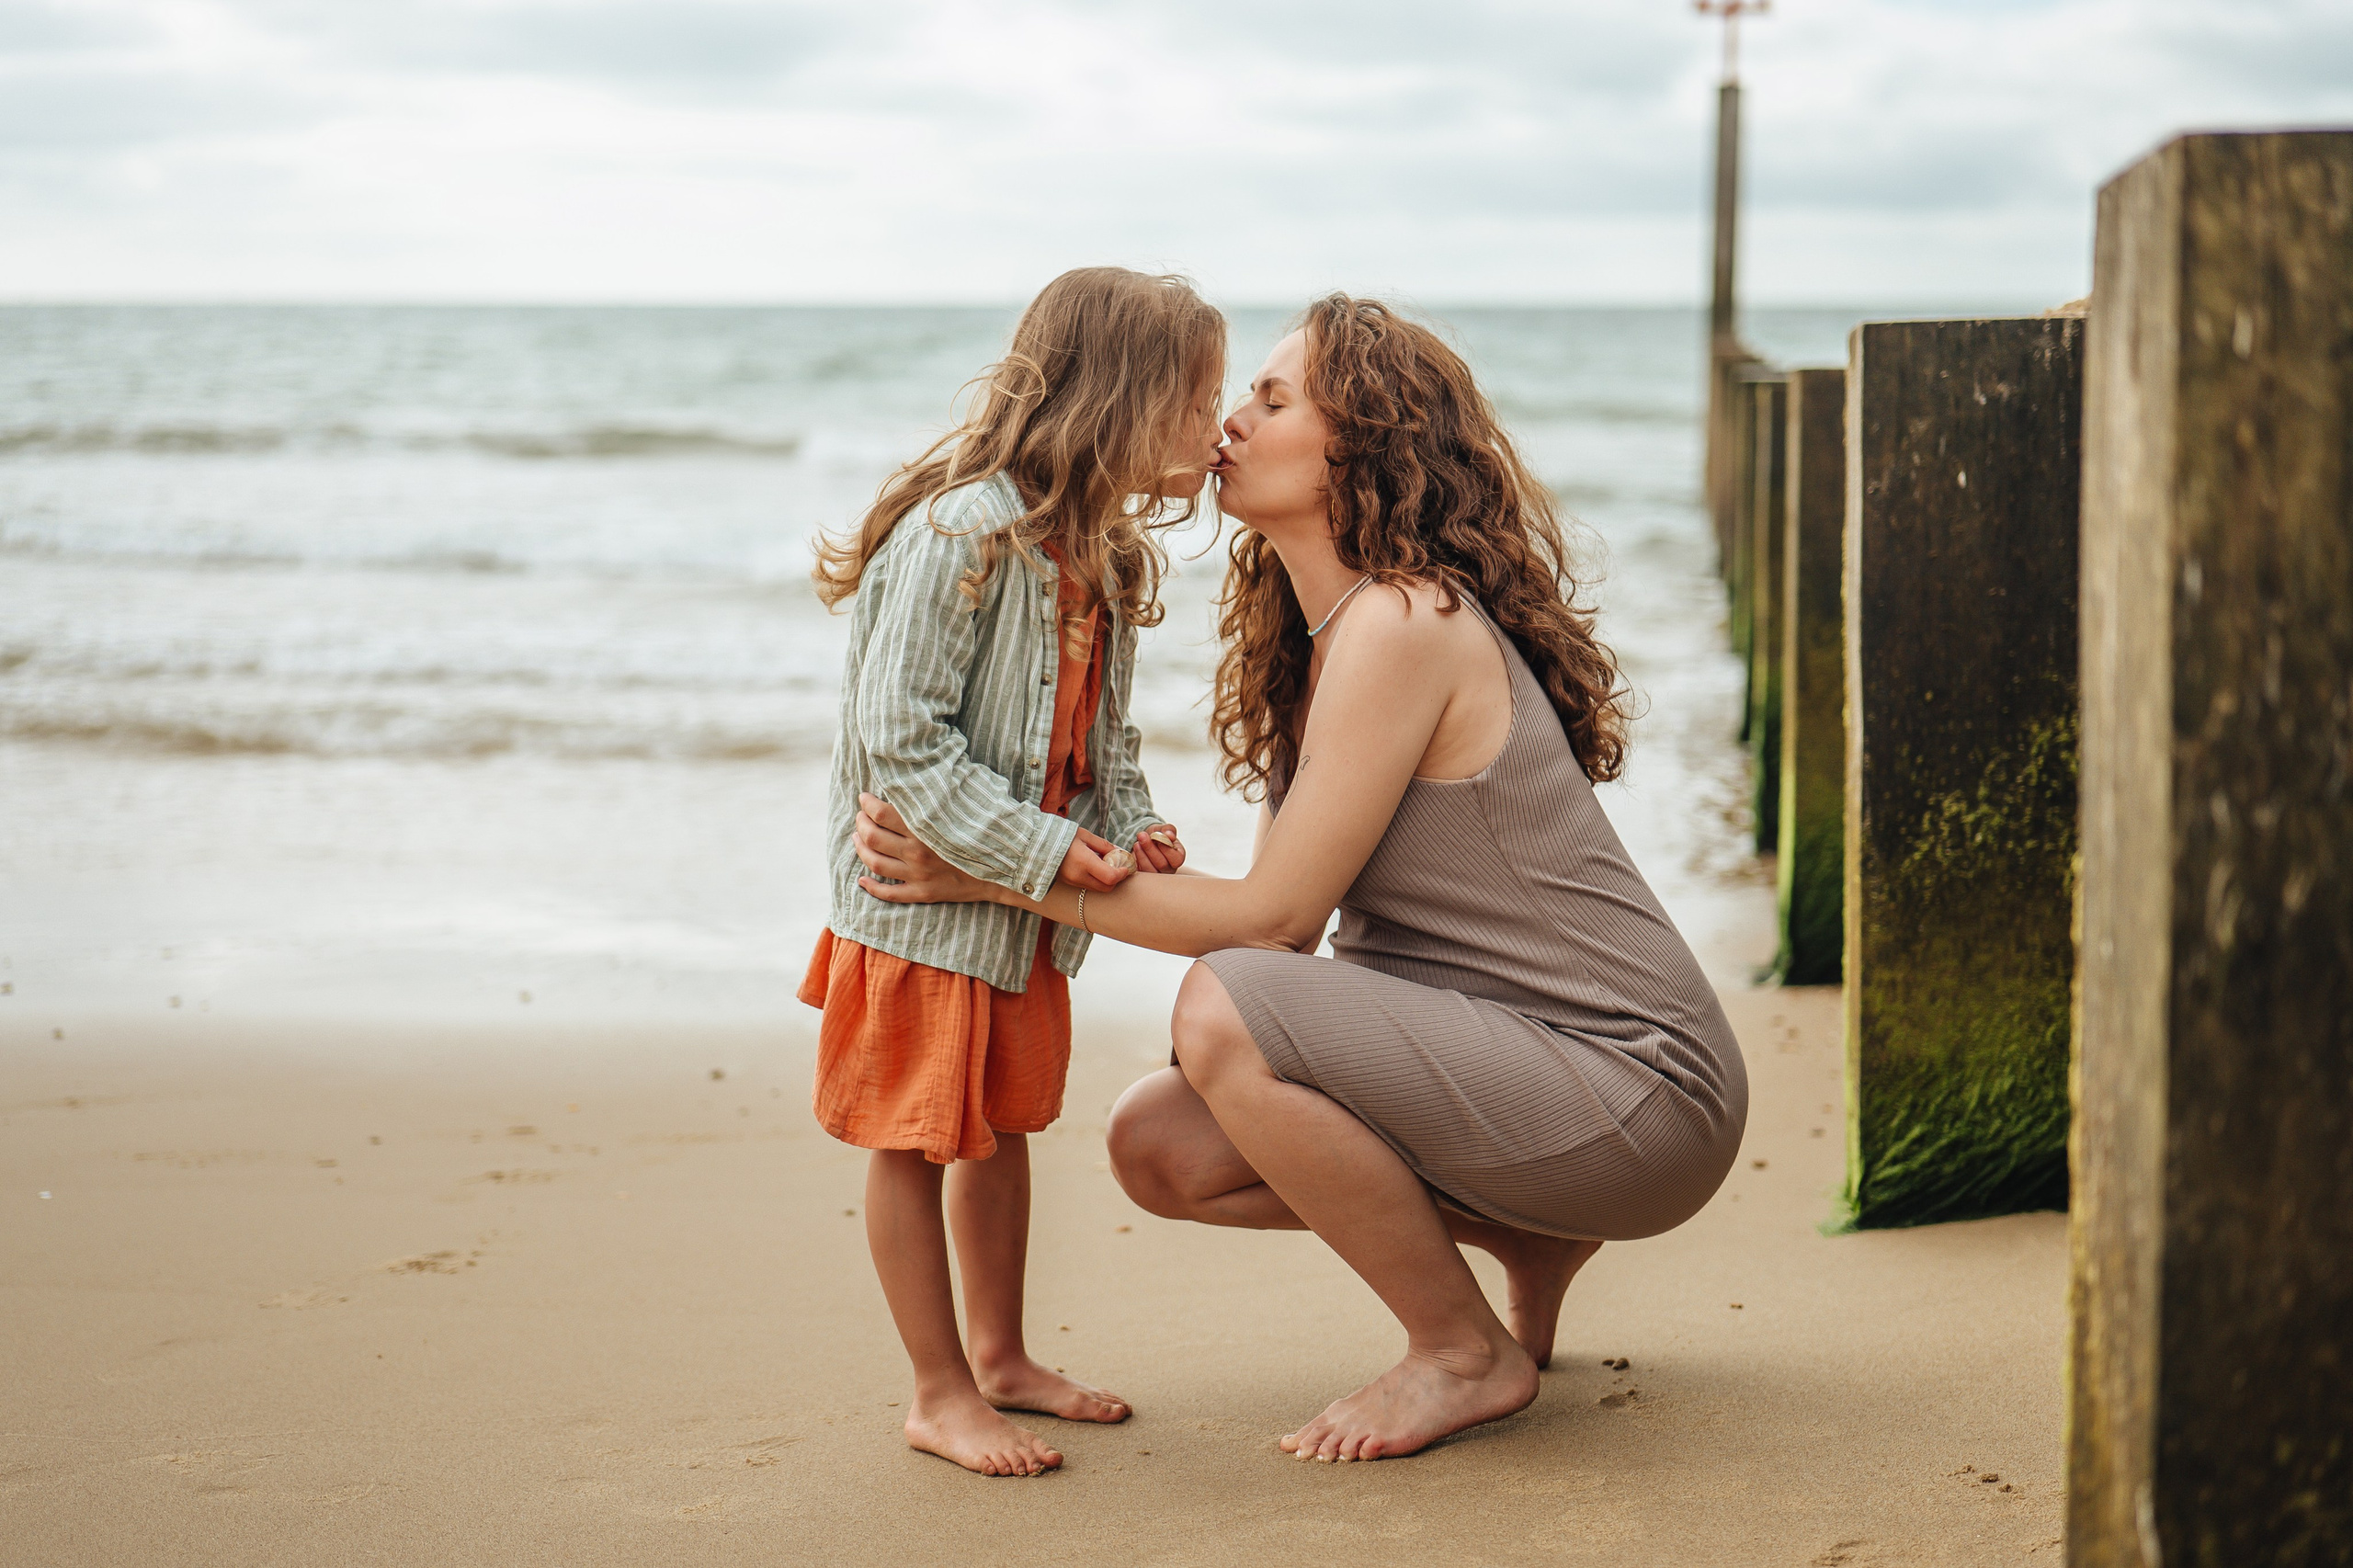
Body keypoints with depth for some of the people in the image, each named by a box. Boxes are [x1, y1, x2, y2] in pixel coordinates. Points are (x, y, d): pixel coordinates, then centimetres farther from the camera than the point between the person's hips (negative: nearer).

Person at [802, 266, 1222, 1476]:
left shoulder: (1106, 556, 5)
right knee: (916, 1138, 2)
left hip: (1026, 908, 9)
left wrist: (1130, 829, -5)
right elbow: (899, 739, -26)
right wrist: (1044, 849, -27)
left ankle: (998, 1355, 33)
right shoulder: (961, 534, -24)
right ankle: (940, 1394, 12)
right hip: (922, 894, -9)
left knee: (1003, 1125, 19)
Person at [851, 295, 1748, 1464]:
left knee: (1225, 1012, -25)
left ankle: (1468, 1355, -5)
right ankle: (1530, 1238, 15)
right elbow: (1289, 919, 5)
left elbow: (1274, 919, -19)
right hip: (1512, 1059, 9)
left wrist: (995, 872, -17)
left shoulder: (1406, 624, -18)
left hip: (1636, 1086, -9)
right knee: (1159, 1146, 1)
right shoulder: (1312, 643, 11)